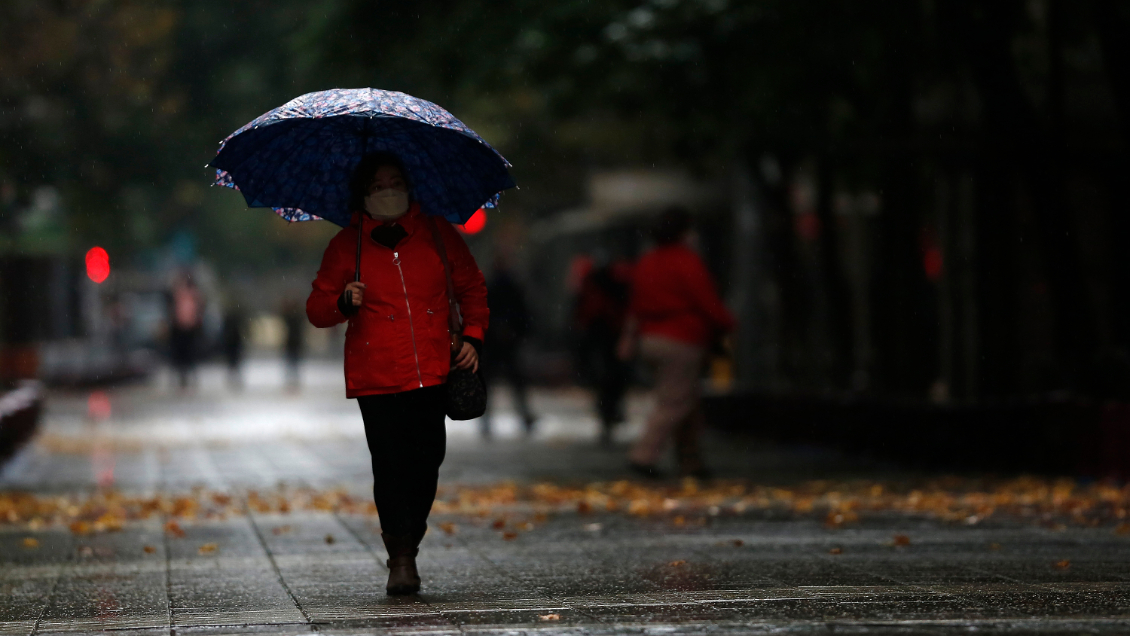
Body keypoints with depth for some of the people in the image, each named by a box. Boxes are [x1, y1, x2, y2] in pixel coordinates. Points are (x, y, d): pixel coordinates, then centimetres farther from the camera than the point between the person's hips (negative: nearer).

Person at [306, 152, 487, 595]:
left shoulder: (437, 234, 10)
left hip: (433, 373, 2)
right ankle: (400, 559, -4)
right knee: (390, 464, -10)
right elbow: (316, 310, 9)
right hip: (377, 377, -2)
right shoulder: (346, 247, 7)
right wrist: (343, 302, -13)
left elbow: (472, 288, 20)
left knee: (427, 460, -1)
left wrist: (472, 335, 6)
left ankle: (410, 540, 21)